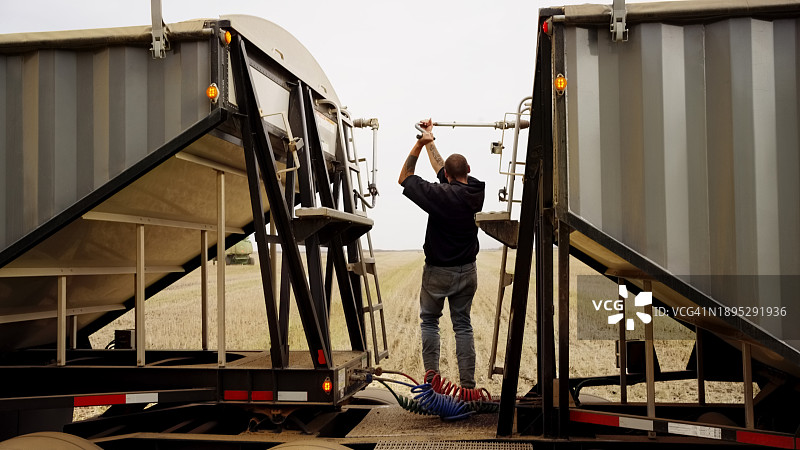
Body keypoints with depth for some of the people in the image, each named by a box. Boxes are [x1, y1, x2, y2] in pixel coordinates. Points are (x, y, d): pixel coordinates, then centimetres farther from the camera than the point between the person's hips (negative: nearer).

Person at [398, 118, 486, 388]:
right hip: (467, 271, 4)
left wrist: (419, 145, -7)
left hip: (438, 272, -4)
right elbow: (441, 169, 13)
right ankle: (468, 384, 11)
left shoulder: (441, 195, -19)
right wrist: (430, 142, 22)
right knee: (463, 325, 11)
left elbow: (404, 179, -8)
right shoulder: (476, 192, -2)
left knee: (429, 321, 15)